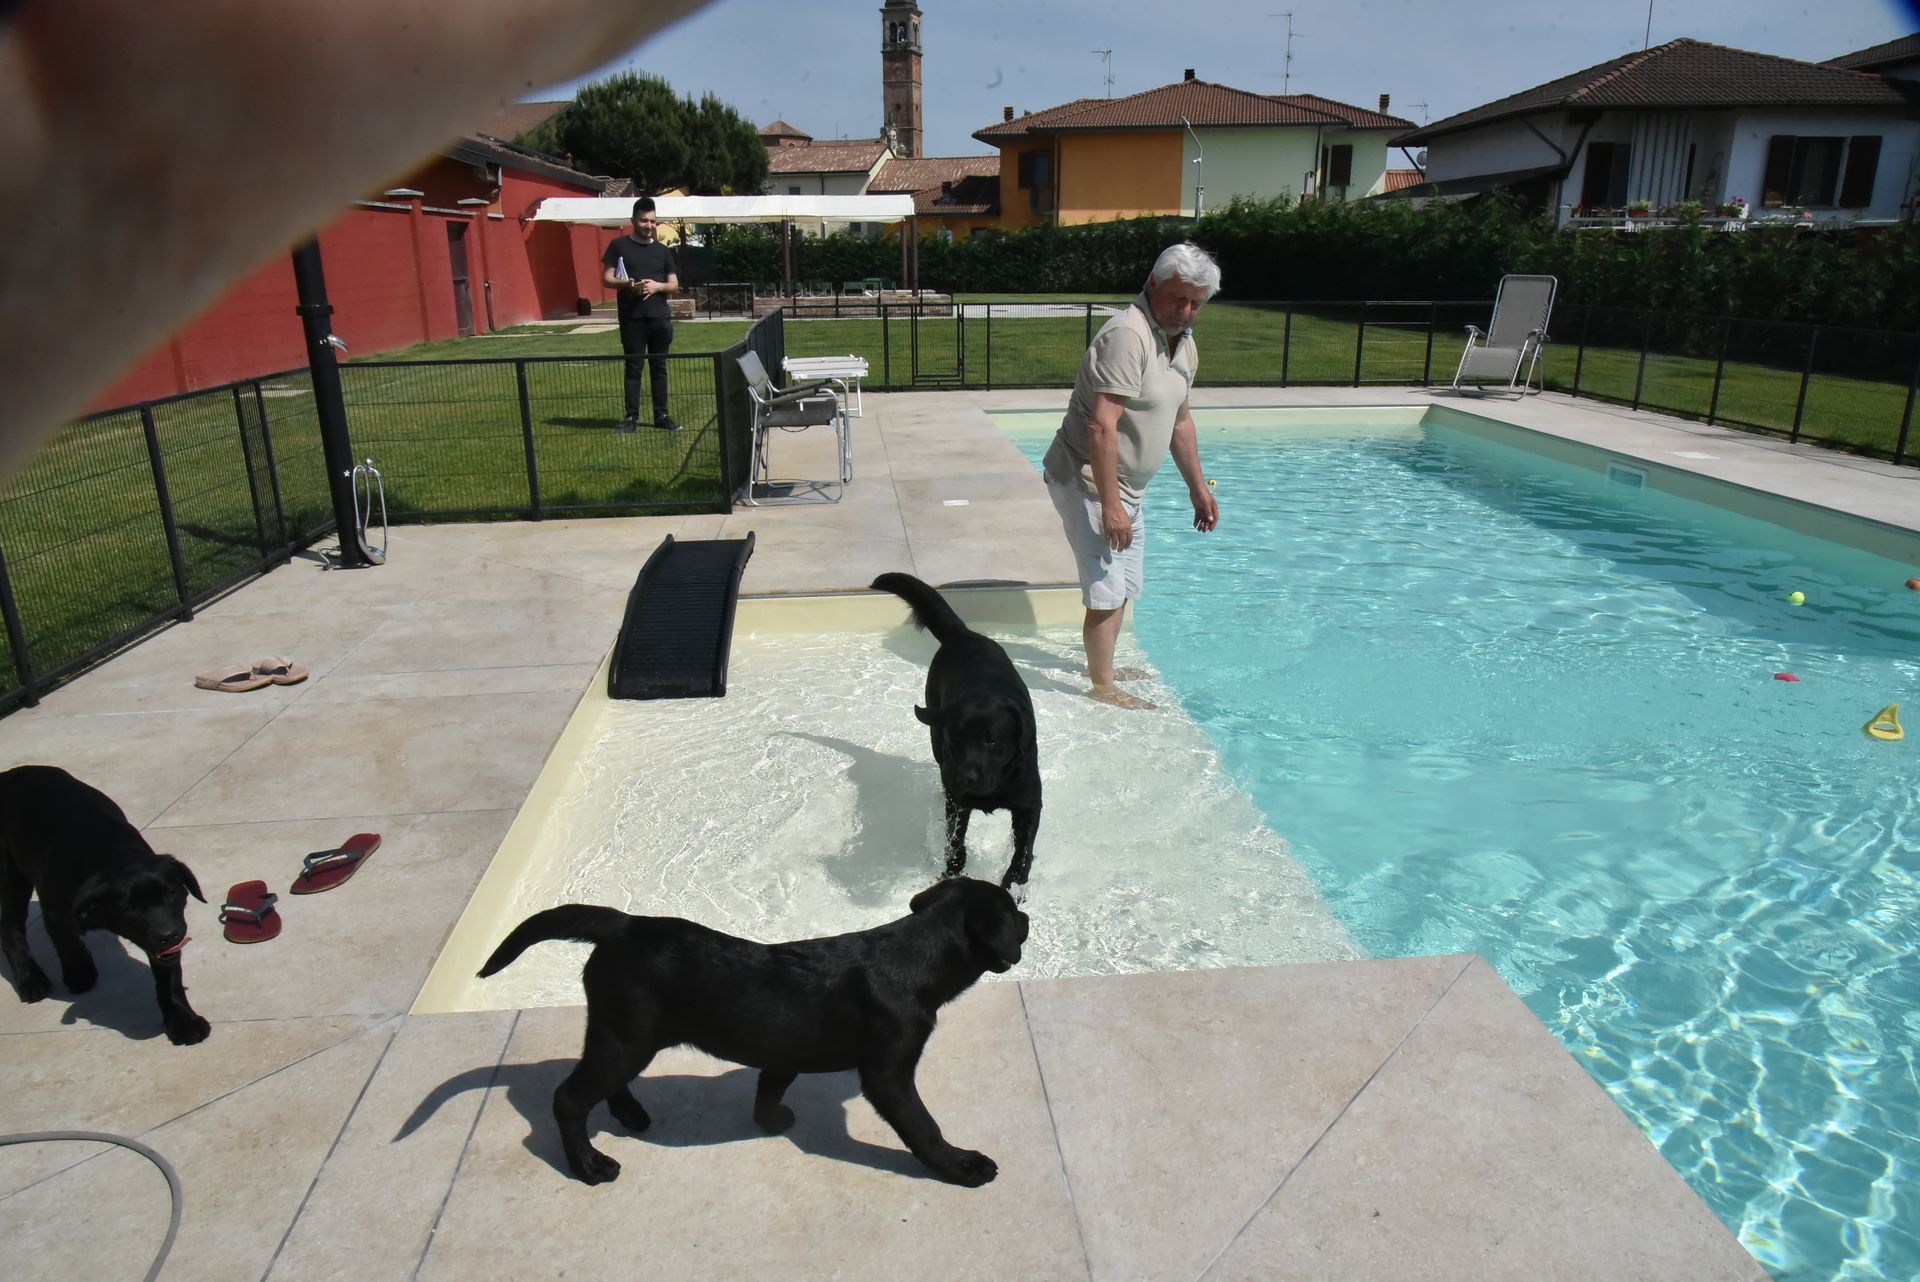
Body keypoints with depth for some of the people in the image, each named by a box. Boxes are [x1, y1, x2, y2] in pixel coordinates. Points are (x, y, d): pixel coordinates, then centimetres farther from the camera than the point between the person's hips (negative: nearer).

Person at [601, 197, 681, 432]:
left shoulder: (663, 250, 12)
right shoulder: (619, 245, 4)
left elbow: (674, 284, 11)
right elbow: (607, 278, 1)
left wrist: (657, 286, -11)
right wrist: (629, 285, -18)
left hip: (660, 317, 3)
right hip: (631, 318, -2)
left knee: (659, 367, 6)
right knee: (633, 367, 1)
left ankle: (661, 415, 12)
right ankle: (631, 416, 6)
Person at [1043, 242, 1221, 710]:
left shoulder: (1184, 343, 9)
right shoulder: (1127, 336, -23)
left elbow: (1180, 420, 21)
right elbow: (1102, 426, -30)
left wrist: (1198, 487, 23)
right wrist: (1110, 504, -32)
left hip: (1126, 487, 10)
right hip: (1088, 482, -10)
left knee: (1124, 586, 20)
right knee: (1108, 589, -6)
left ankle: (1104, 666, 37)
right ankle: (1102, 687, 8)